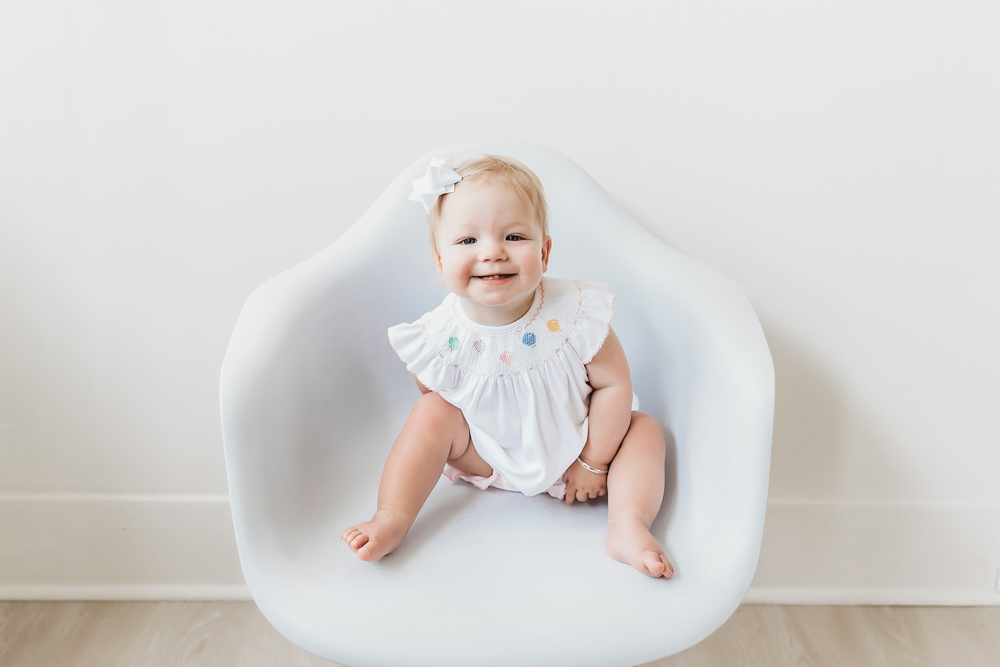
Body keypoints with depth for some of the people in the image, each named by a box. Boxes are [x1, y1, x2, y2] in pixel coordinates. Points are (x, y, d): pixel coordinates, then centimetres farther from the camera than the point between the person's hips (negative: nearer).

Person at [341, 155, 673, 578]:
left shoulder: (576, 315, -28)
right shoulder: (440, 337, -24)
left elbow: (614, 385, -16)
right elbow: (433, 398, -5)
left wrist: (594, 463, -11)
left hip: (569, 448, 0)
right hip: (488, 456, 0)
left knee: (644, 429, -14)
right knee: (432, 412, -19)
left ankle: (628, 526, -21)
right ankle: (392, 519, -15)